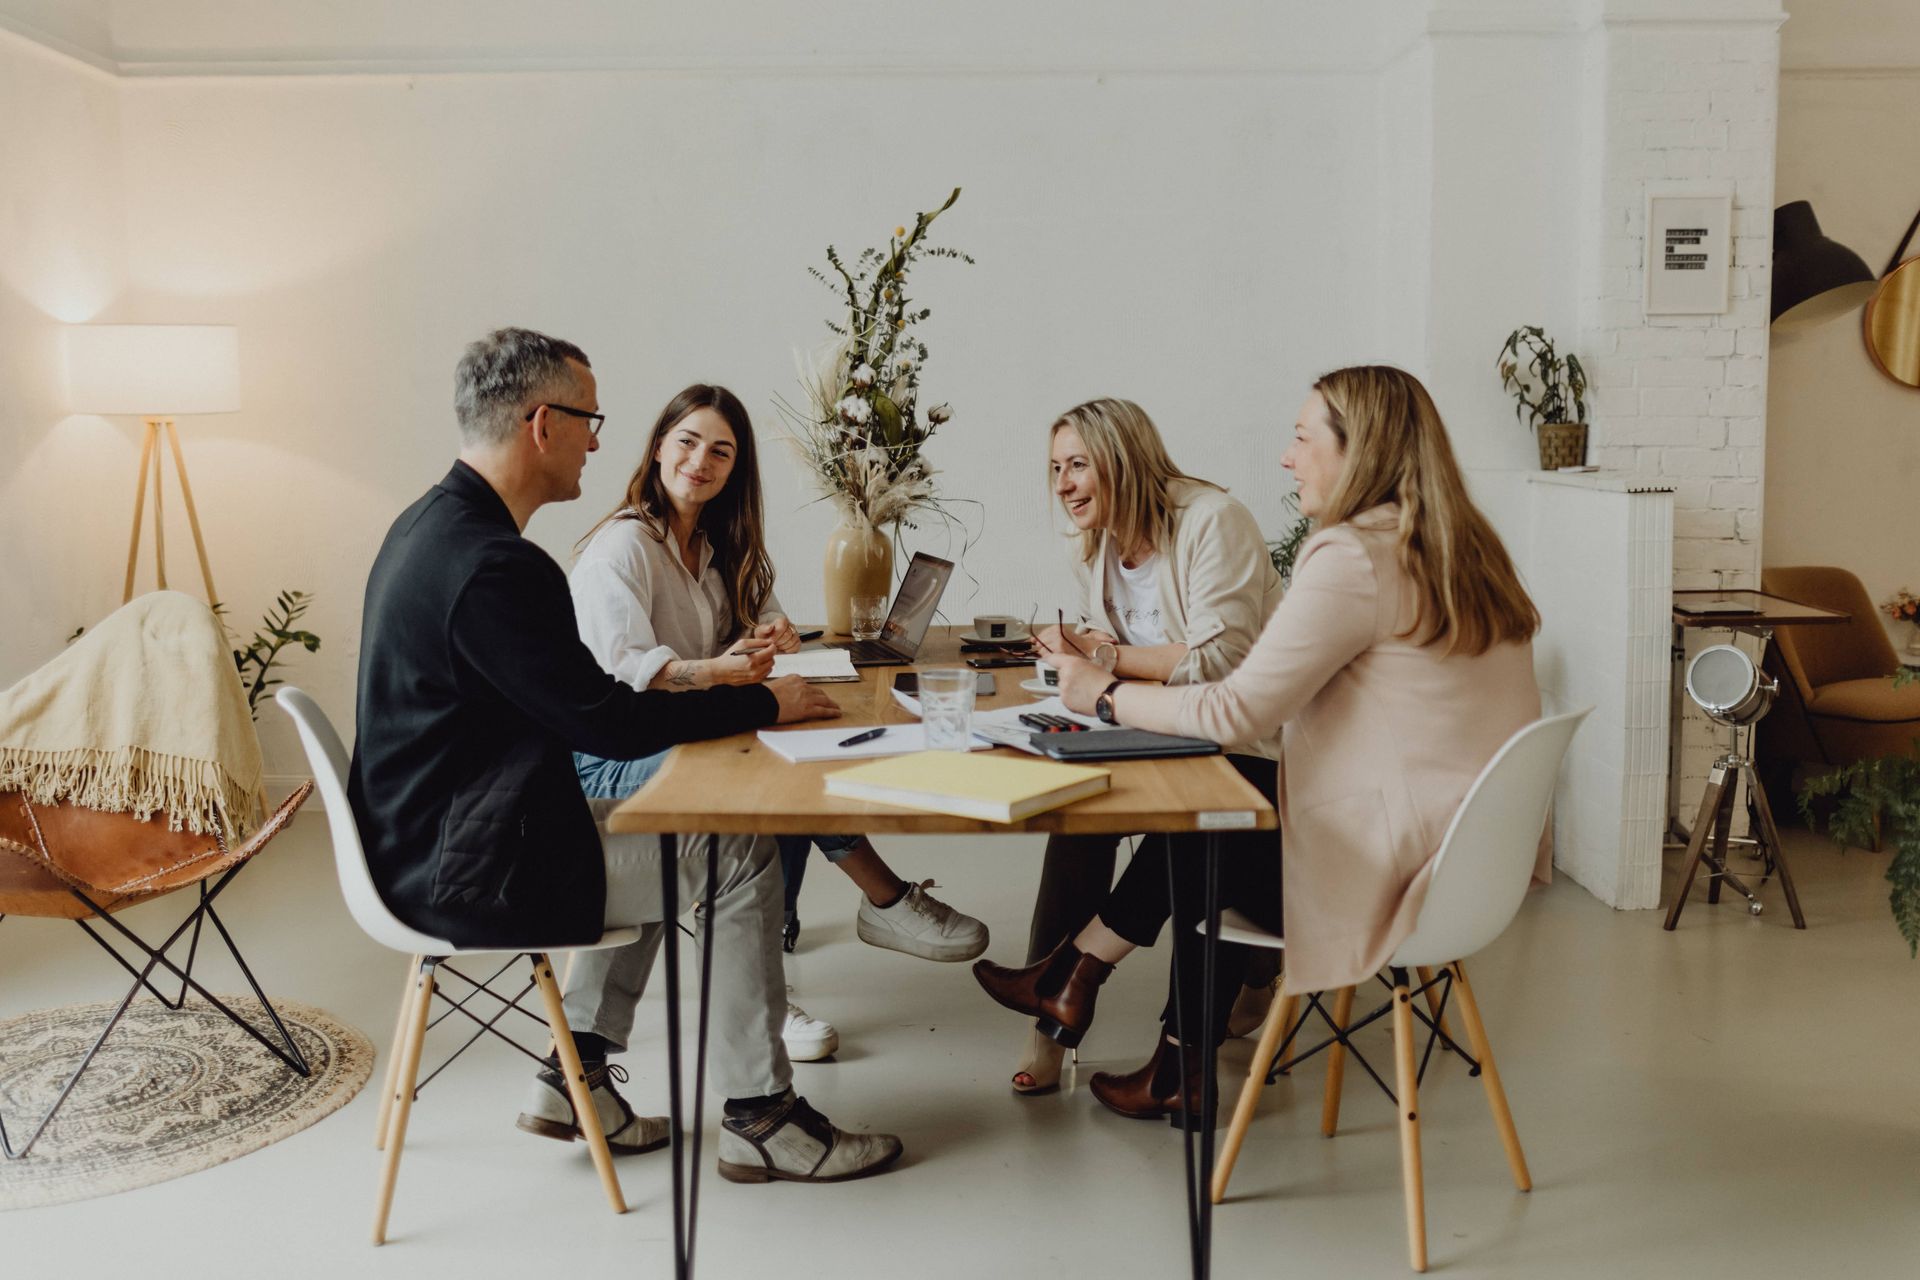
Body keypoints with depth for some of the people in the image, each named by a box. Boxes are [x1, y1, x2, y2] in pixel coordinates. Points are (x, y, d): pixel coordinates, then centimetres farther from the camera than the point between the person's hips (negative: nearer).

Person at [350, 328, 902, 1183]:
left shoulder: (432, 525, 8)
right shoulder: (494, 565, -26)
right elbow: (606, 725, -22)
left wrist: (709, 687, 11)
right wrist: (763, 703, -11)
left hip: (436, 833, 10)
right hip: (467, 872, -10)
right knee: (737, 855, -6)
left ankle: (575, 1077, 23)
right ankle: (758, 1117, 7)